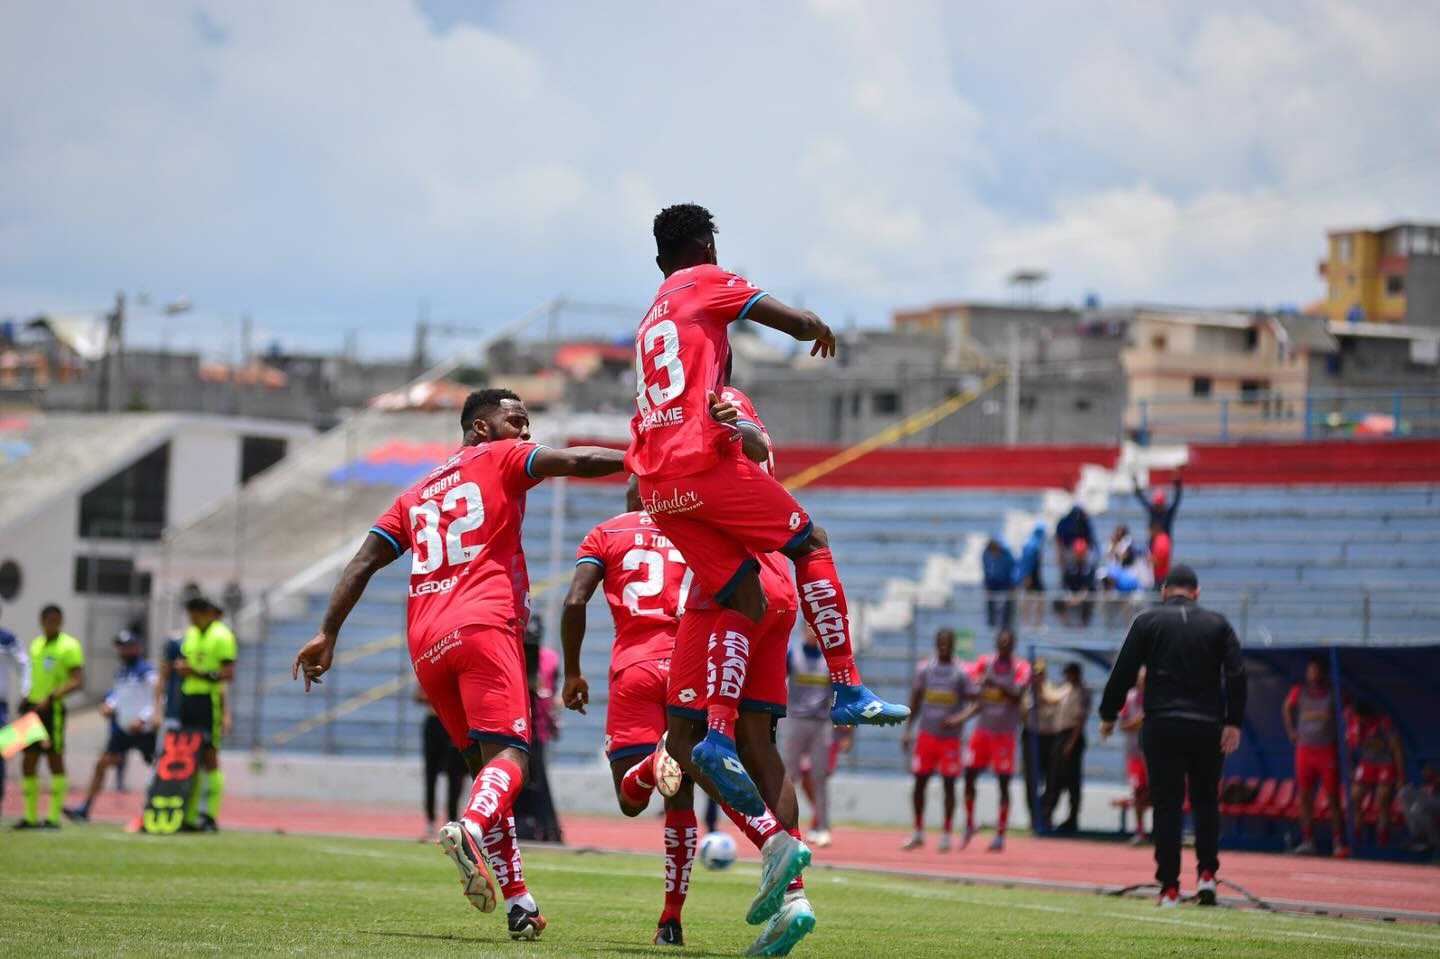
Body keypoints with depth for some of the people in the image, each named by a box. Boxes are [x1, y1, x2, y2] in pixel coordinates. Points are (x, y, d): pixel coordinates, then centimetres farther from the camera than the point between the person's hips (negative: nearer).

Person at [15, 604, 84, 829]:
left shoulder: (69, 646, -6)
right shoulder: (36, 644, 16)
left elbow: (78, 681, -15)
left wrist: (50, 697, -24)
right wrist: (27, 698, 10)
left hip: (52, 709, -7)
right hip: (33, 708, 7)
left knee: (55, 760, -5)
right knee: (28, 764, 7)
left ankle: (54, 817, -3)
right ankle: (30, 817, 14)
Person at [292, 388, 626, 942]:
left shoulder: (415, 495, 29)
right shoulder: (499, 459, 13)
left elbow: (363, 564, 22)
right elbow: (576, 461, -2)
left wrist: (328, 634, 20)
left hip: (425, 645, 6)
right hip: (483, 626, -6)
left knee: (483, 763, 13)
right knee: (507, 753, -17)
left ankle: (517, 901, 5)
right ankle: (471, 828, -49)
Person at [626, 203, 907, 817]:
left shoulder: (649, 320, 28)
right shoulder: (707, 282, 7)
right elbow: (799, 325, 3)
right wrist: (820, 328, 24)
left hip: (656, 481, 7)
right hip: (704, 459, -7)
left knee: (743, 601, 6)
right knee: (810, 544, 7)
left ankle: (718, 733, -12)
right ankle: (848, 691, 4)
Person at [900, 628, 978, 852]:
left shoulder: (961, 672, -5)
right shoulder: (924, 668, 4)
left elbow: (975, 703, -5)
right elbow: (915, 700, 12)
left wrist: (959, 718, -21)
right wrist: (908, 730, 9)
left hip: (950, 737, -3)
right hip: (926, 733, 3)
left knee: (948, 784, 0)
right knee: (919, 781, 2)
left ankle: (946, 834, 8)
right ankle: (918, 832, 13)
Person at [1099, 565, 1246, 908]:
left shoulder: (1148, 621, 5)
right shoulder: (1217, 623, 9)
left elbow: (1123, 672, 2)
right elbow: (1236, 674, -1)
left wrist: (1108, 715, 11)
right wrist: (1233, 722, -2)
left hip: (1161, 726, -1)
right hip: (1207, 727, 1)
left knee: (1166, 806, -1)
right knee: (1205, 801, 15)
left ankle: (1169, 887, -5)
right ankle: (1207, 873, 2)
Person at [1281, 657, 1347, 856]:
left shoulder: (1332, 694, -4)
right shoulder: (1299, 691, 3)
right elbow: (1286, 708, 21)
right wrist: (1291, 732, 14)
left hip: (1327, 751, -3)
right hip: (1305, 749, 3)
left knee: (1333, 798, -5)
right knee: (1305, 797, 4)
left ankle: (1338, 842, -5)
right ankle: (1307, 841, 10)